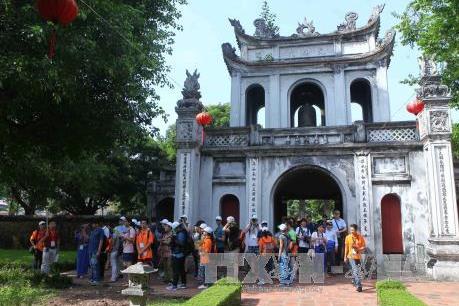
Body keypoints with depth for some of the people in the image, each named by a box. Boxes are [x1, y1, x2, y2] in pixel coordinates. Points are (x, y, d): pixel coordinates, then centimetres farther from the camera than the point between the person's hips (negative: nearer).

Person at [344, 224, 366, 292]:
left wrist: (358, 249, -20)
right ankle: (359, 285, -14)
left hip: (358, 256, 2)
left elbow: (363, 247, 0)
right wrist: (345, 257, 7)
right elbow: (346, 247, 4)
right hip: (351, 256, -2)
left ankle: (354, 281, 42)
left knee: (356, 270, 18)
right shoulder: (348, 237, -4)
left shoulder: (360, 237, -4)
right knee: (356, 271, -12)